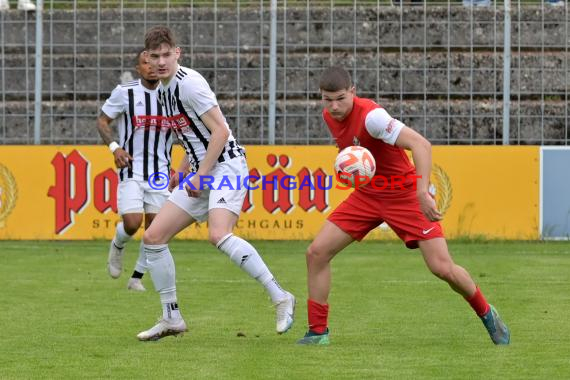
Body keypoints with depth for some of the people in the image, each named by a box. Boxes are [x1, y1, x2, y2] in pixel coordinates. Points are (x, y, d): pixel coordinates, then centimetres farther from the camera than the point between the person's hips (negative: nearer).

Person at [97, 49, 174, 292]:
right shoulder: (125, 93, -5)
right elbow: (102, 121, 3)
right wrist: (114, 147, -13)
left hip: (160, 170, 3)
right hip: (131, 169, -3)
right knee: (132, 222, -17)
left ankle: (137, 278, 14)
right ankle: (117, 246, 18)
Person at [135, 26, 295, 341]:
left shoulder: (189, 83, -14)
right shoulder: (165, 90, 14)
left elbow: (220, 131, -18)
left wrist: (200, 176, -16)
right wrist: (182, 171, 20)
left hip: (226, 165, -9)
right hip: (201, 174, 10)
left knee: (219, 235, -31)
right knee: (153, 237, 4)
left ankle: (280, 298, -25)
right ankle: (171, 319, 12)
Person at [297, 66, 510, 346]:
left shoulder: (370, 115, -26)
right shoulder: (329, 116, -2)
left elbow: (421, 145, -35)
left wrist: (422, 193, -43)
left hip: (404, 194, -7)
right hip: (366, 195, 7)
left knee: (443, 268, -11)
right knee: (316, 252, -6)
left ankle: (486, 314, 16)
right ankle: (318, 331, 5)